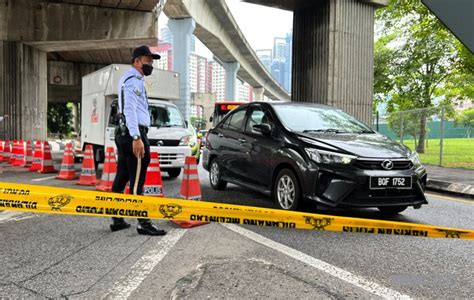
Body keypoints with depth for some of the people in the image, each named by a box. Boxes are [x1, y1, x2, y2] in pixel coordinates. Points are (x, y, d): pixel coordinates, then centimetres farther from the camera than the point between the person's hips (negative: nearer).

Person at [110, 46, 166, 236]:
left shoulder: (129, 79, 24)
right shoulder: (133, 80, -8)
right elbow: (130, 109, -19)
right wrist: (136, 137, -27)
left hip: (124, 134, 10)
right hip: (134, 134, -10)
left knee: (121, 178, 9)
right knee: (137, 182, -9)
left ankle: (117, 220, 15)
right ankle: (144, 223, -6)